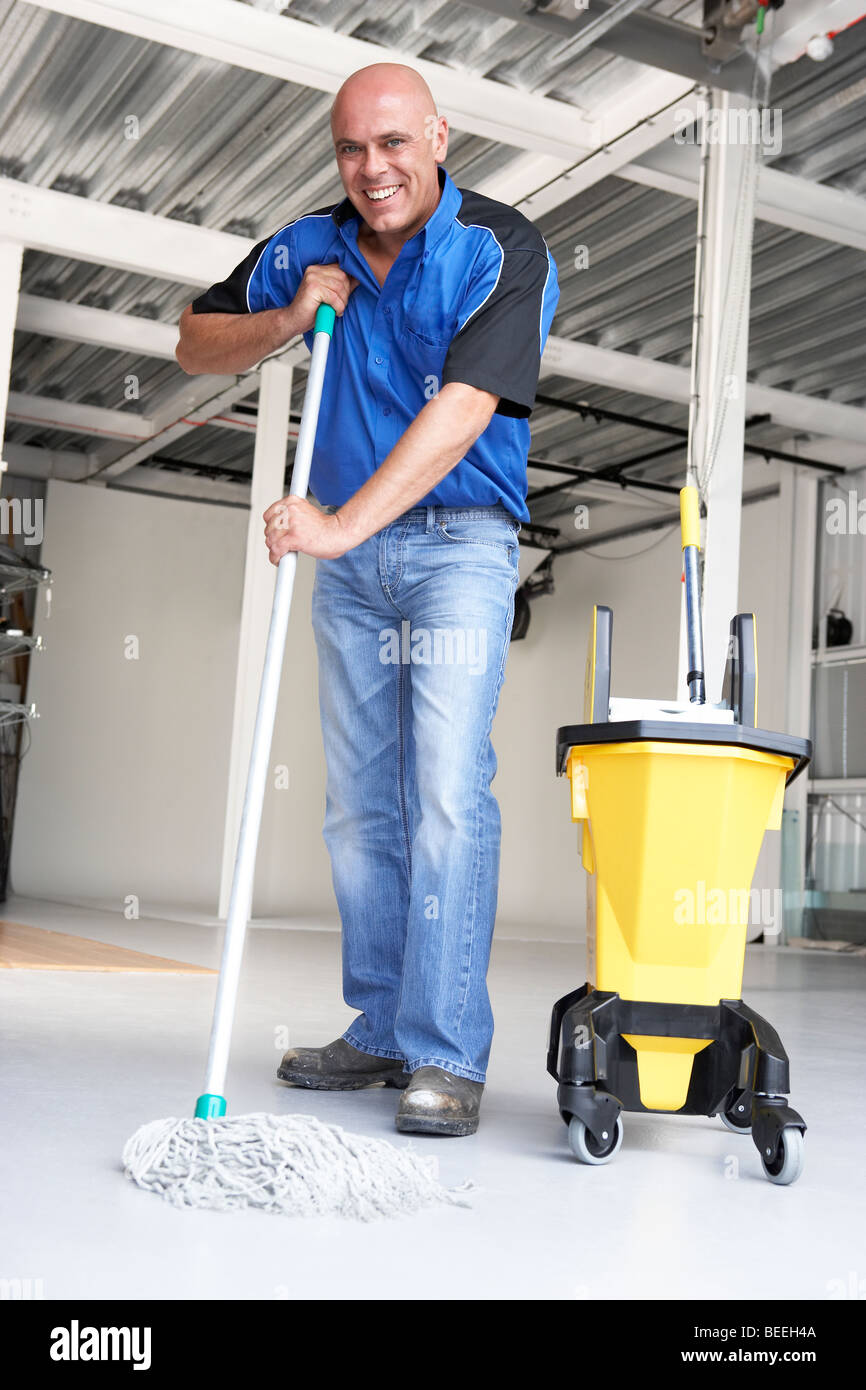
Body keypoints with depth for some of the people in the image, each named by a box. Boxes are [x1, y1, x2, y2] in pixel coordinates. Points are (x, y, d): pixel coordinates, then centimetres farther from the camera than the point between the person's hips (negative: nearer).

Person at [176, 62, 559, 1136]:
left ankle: (447, 1055, -12)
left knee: (448, 792, -15)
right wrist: (289, 319, -6)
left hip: (459, 543, -5)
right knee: (359, 804, 5)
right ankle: (382, 1031, 14)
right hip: (349, 554, 5)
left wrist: (342, 522, -32)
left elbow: (462, 407, -23)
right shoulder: (306, 249, 7)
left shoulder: (504, 252, -10)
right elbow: (196, 345, 14)